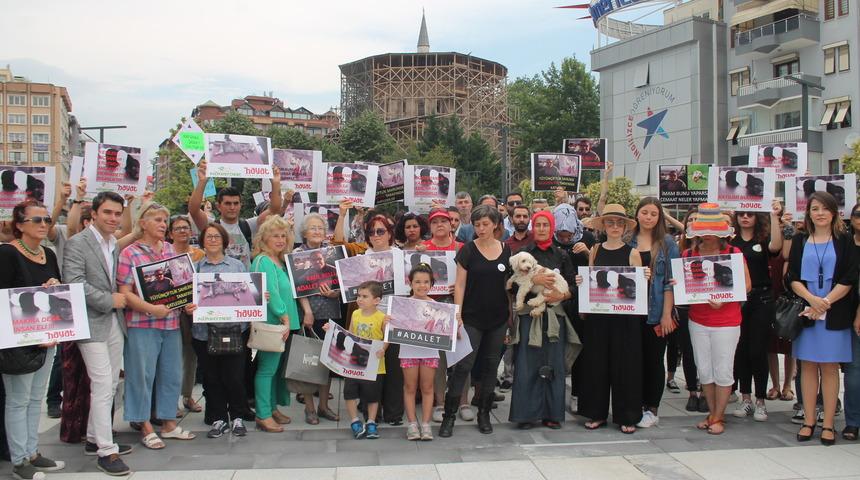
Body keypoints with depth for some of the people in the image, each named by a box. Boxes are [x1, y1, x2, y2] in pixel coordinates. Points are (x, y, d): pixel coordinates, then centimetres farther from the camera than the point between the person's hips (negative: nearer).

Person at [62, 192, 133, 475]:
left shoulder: (116, 245, 13)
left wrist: (121, 298, 2)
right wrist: (110, 301, -15)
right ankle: (106, 450, -3)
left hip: (114, 323, 7)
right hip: (91, 324, -7)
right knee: (103, 385, -9)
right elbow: (74, 283, -19)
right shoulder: (77, 243, -9)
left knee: (109, 385, 12)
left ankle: (95, 439, 25)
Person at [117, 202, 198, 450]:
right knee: (143, 375, 3)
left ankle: (169, 422, 25)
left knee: (172, 374, 11)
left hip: (172, 323, 6)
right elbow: (124, 293, -10)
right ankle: (146, 428, 14)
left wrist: (188, 303, -1)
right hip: (142, 325, -6)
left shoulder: (171, 250, 11)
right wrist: (151, 309, -22)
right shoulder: (130, 253, -6)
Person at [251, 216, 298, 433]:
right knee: (267, 368, -4)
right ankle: (263, 416, 1)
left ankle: (273, 408, 24)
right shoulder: (263, 261, -12)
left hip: (282, 323, 9)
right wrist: (284, 316, -20)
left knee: (278, 367, 14)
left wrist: (287, 318, 12)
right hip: (271, 323, -9)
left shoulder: (279, 261, 16)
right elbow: (271, 292, -20)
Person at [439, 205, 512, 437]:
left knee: (491, 365, 10)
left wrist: (511, 313, 7)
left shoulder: (506, 250, 4)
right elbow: (460, 284, -5)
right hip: (472, 318, -3)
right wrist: (457, 314, -11)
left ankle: (484, 414, 21)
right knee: (463, 365, -6)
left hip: (498, 318, 3)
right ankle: (449, 416, 1)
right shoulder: (468, 250, -4)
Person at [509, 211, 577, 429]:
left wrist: (562, 295, -12)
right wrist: (533, 279, -15)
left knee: (554, 364, 3)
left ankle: (552, 413, 12)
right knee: (527, 364, -3)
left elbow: (573, 286, 7)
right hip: (528, 314, -2)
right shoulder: (523, 253, 5)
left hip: (554, 315, 2)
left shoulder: (561, 255, 10)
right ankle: (526, 413, 5)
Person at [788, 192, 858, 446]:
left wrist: (824, 303, -15)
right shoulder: (800, 241, 8)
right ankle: (808, 422, 12)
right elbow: (793, 278, 2)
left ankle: (828, 425, 8)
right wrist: (812, 299, -15)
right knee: (808, 366, 5)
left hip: (835, 315, -2)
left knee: (830, 367, 2)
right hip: (805, 313, 2)